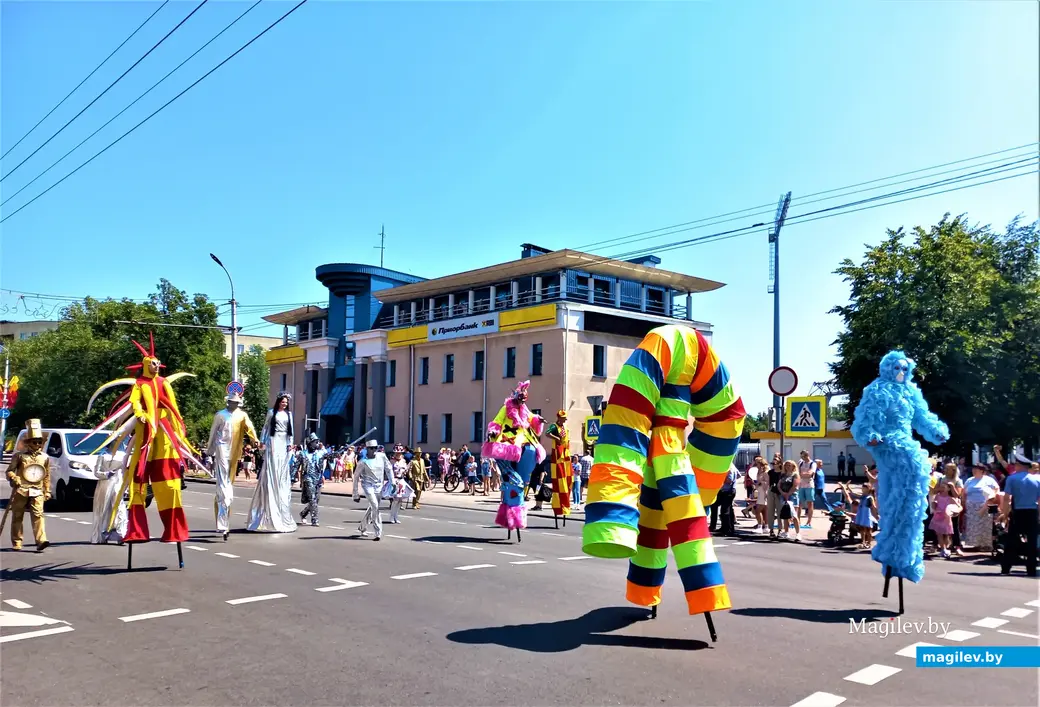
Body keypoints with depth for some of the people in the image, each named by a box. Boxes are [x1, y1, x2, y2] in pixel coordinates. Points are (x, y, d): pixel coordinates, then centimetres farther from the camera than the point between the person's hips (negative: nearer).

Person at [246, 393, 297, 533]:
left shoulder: (288, 414, 13)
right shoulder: (272, 412, 4)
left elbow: (291, 430, 13)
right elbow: (265, 427, 6)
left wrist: (290, 443, 4)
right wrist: (262, 441, -1)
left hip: (284, 444, 4)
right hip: (273, 442, -3)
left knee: (283, 474, 4)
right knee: (271, 471, -5)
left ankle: (282, 510, 9)